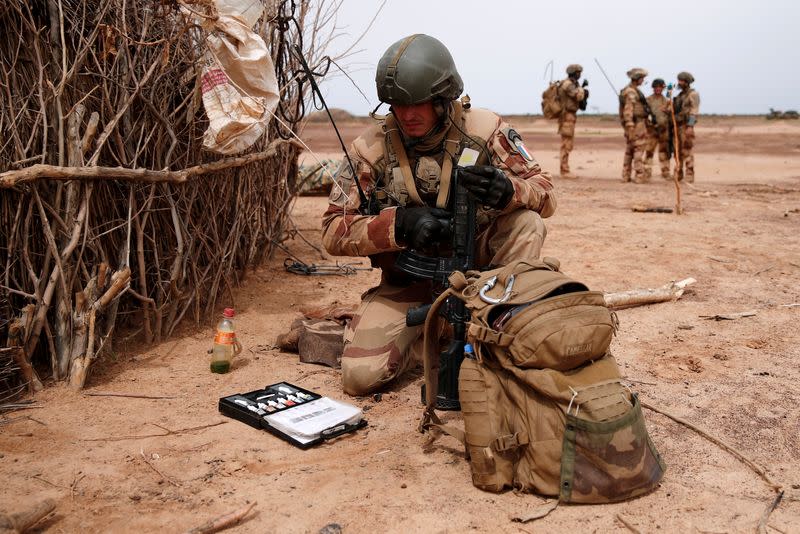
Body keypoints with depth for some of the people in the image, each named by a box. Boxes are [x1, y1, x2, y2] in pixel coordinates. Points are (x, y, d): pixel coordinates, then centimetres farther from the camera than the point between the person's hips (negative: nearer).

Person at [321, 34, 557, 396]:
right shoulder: (371, 148, -11)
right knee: (359, 375, -18)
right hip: (407, 284, 0)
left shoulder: (486, 131, -11)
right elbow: (333, 231, -12)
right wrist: (398, 225, -31)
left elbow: (546, 194, -8)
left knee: (527, 223, -26)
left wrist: (509, 190, -34)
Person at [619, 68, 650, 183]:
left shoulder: (631, 90, 16)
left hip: (631, 125, 10)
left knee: (629, 151, 11)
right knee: (639, 150, -7)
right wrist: (630, 129, -25)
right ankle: (639, 176, -7)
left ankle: (626, 176, 14)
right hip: (637, 124, -10)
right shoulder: (631, 92, -16)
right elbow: (628, 111, -22)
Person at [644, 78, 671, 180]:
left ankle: (665, 172, 13)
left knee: (664, 152, 6)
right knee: (649, 151, -7)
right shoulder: (648, 100, 2)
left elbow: (670, 115, 13)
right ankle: (647, 172, -3)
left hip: (664, 129, 3)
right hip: (652, 128, -3)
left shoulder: (666, 101, 11)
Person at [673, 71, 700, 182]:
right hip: (677, 126, 8)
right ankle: (678, 174, 14)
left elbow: (694, 111, -13)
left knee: (687, 151, -9)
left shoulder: (693, 94, -5)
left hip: (686, 126, -8)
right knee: (678, 151, 9)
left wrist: (690, 126, -22)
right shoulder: (680, 95, 19)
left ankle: (689, 176, -8)